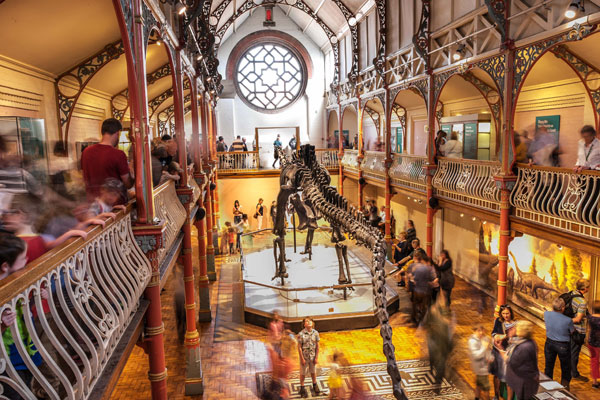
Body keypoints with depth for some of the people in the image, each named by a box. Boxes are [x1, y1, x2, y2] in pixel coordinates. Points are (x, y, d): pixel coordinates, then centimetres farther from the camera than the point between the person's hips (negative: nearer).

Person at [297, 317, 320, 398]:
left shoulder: (315, 333, -10)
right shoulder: (301, 334, -19)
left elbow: (317, 346, -2)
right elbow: (299, 347, -13)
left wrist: (316, 357, -1)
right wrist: (302, 359, -11)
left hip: (313, 356, 3)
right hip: (304, 356, -3)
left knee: (313, 372, 20)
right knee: (303, 373, 11)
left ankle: (315, 386, 42)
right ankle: (302, 388, 30)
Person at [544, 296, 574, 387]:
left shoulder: (546, 314, -15)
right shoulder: (568, 320, -25)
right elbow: (572, 332, -5)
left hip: (549, 343, 4)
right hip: (563, 346, -3)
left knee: (548, 367, 20)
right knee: (565, 369, 18)